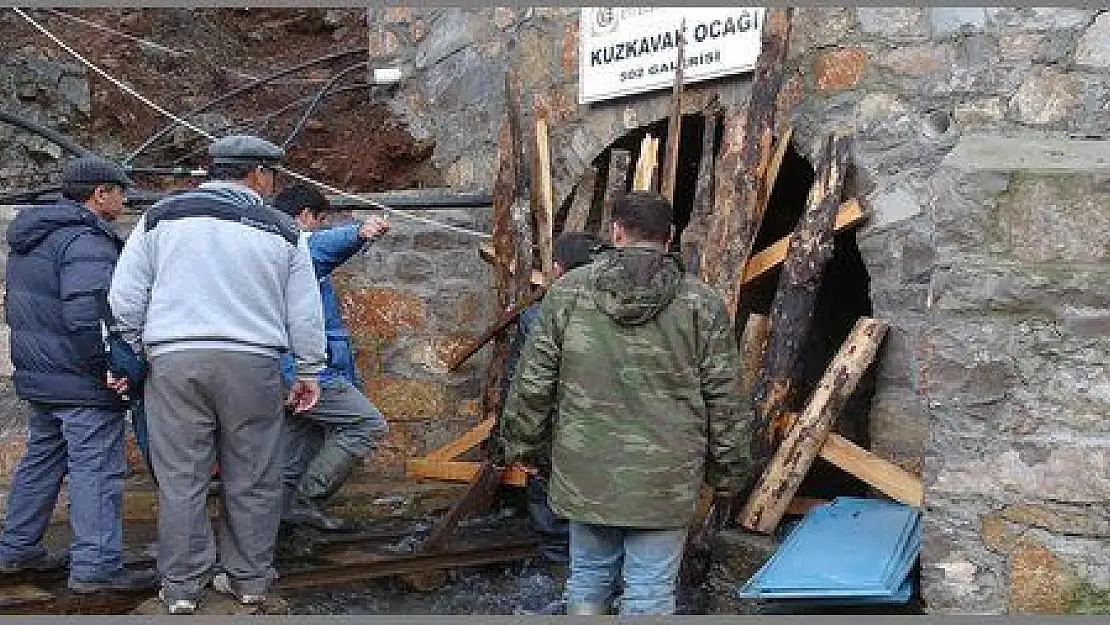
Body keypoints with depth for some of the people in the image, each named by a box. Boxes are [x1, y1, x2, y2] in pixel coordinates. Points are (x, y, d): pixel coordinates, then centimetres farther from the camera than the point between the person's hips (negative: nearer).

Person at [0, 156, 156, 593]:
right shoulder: (87, 241, -19)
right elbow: (86, 315, -30)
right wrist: (114, 366, -21)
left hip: (37, 376, 10)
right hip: (82, 381, -10)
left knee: (41, 460, 20)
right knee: (97, 469, -5)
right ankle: (95, 566, -3)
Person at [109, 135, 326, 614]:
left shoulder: (161, 217, 7)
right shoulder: (282, 230, 7)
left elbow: (125, 298, 5)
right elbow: (305, 312, 9)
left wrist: (126, 356, 17)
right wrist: (309, 371, 19)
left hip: (174, 359, 0)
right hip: (253, 362, 0)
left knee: (180, 479, 7)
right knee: (251, 479, 10)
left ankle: (181, 586, 14)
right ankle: (249, 579, 19)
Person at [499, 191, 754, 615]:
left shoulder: (567, 291, -2)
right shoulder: (701, 303, -4)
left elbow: (533, 382, 1)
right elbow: (723, 400, -1)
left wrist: (524, 445, 14)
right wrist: (728, 468, 10)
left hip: (585, 471, 2)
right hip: (664, 480, -1)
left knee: (589, 576, 17)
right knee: (650, 590, 6)